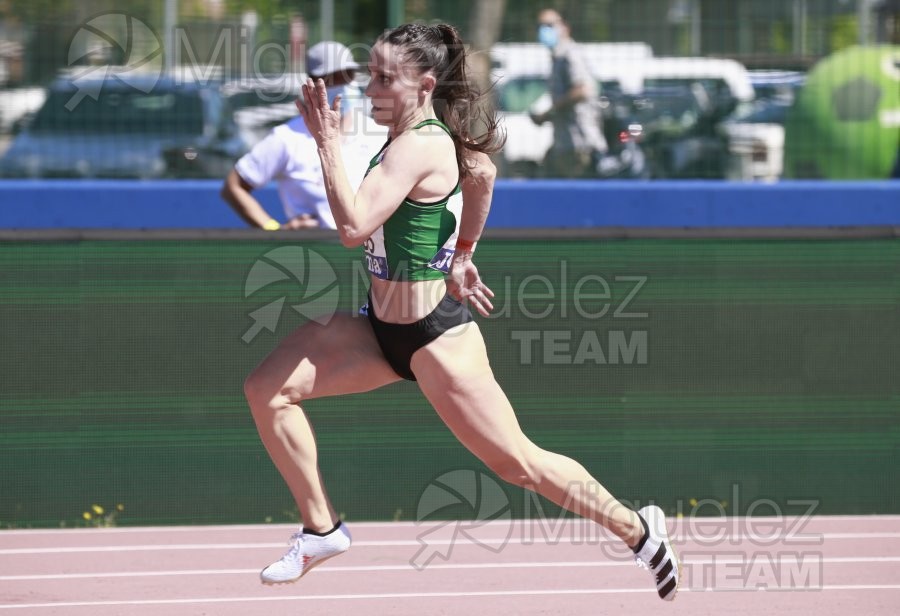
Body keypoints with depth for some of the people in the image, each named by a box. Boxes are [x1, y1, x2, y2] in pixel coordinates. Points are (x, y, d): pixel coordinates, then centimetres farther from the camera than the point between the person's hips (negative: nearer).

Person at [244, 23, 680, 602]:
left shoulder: (417, 148, -24)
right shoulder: (437, 135, 4)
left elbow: (354, 225, -33)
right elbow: (482, 176, 22)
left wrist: (329, 142, -27)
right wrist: (461, 257, 28)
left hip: (435, 337, -10)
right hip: (381, 325, 10)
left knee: (518, 461, 0)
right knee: (269, 388, -2)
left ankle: (637, 528, 18)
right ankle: (321, 530, 7)